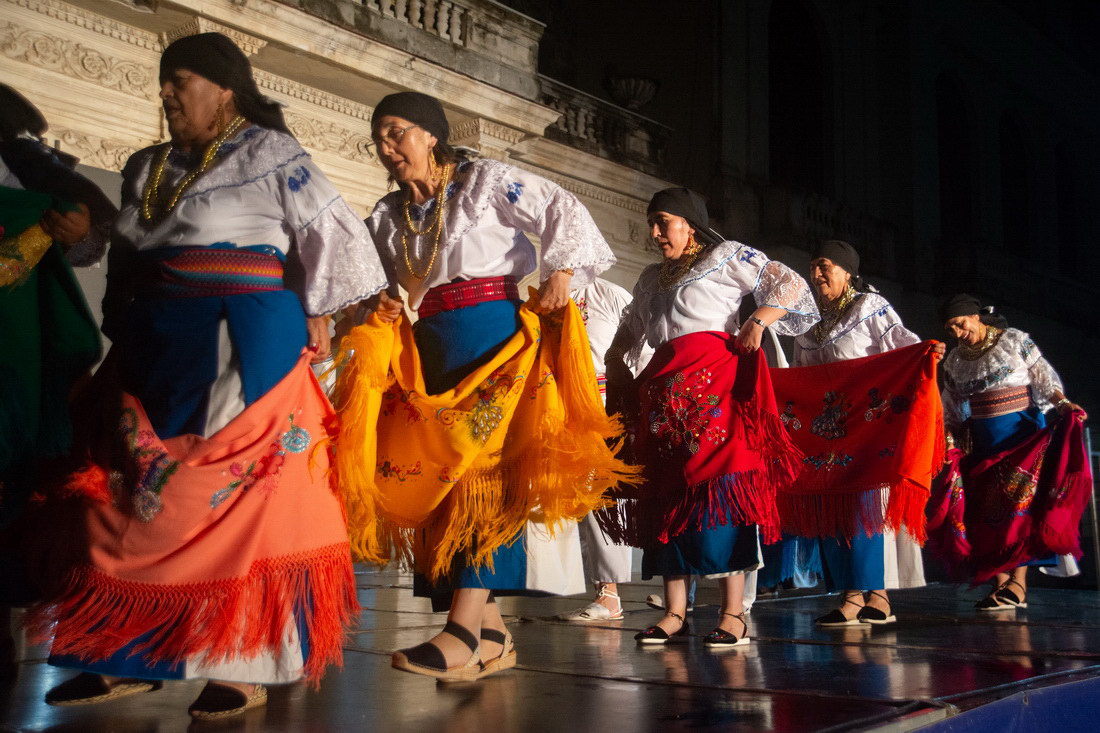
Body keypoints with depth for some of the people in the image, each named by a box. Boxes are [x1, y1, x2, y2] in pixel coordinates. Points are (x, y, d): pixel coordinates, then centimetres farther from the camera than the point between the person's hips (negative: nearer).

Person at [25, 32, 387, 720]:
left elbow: (333, 232, -3)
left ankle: (248, 663, -1)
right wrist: (122, 328, 11)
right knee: (139, 489, 4)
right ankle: (130, 656, 12)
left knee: (242, 489, -6)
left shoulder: (270, 152, -1)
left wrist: (316, 315, -5)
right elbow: (126, 252, 21)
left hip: (245, 344, -7)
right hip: (157, 347, 7)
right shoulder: (150, 168, 18)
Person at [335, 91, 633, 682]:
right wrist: (379, 308, -1)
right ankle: (492, 633, 4)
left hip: (494, 332, -6)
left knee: (488, 468, -17)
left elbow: (562, 210, -1)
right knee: (439, 473, 0)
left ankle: (464, 630, -23)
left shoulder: (486, 181, 4)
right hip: (426, 347, 6)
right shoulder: (388, 217, 20)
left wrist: (561, 273, -13)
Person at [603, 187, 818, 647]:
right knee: (667, 492, 0)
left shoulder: (727, 256, 9)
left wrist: (758, 321, -9)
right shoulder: (652, 278, 27)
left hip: (715, 382, -6)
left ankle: (733, 614, -11)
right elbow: (628, 333, 31)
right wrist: (616, 365, 15)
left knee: (721, 487, -13)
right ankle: (674, 613, 3)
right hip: (665, 391, 6)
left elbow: (790, 284, 4)